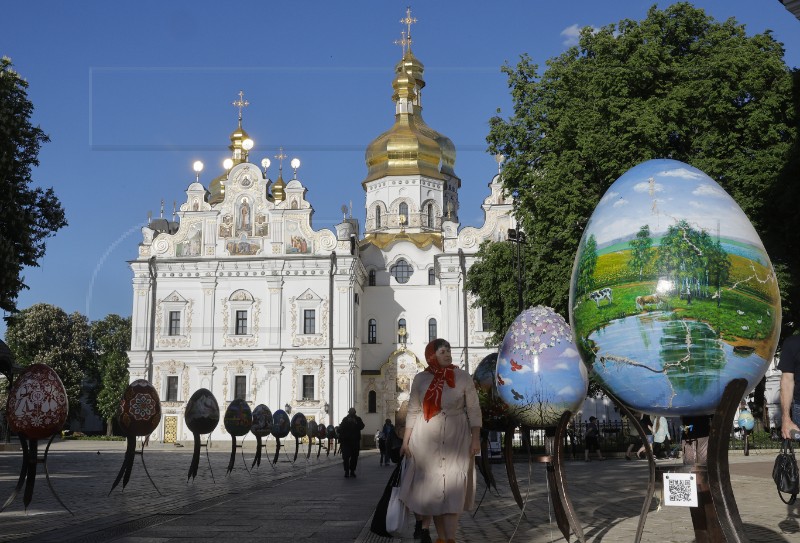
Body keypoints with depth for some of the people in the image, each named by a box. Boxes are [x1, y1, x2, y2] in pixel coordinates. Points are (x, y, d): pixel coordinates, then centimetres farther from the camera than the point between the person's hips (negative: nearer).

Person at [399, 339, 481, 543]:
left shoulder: (462, 377, -3)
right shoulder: (420, 379, 1)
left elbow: (474, 410, -1)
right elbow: (413, 411, 5)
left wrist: (476, 439, -7)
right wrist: (405, 441, 3)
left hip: (456, 438, -1)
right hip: (426, 438, 1)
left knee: (452, 487, -4)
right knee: (430, 485, 3)